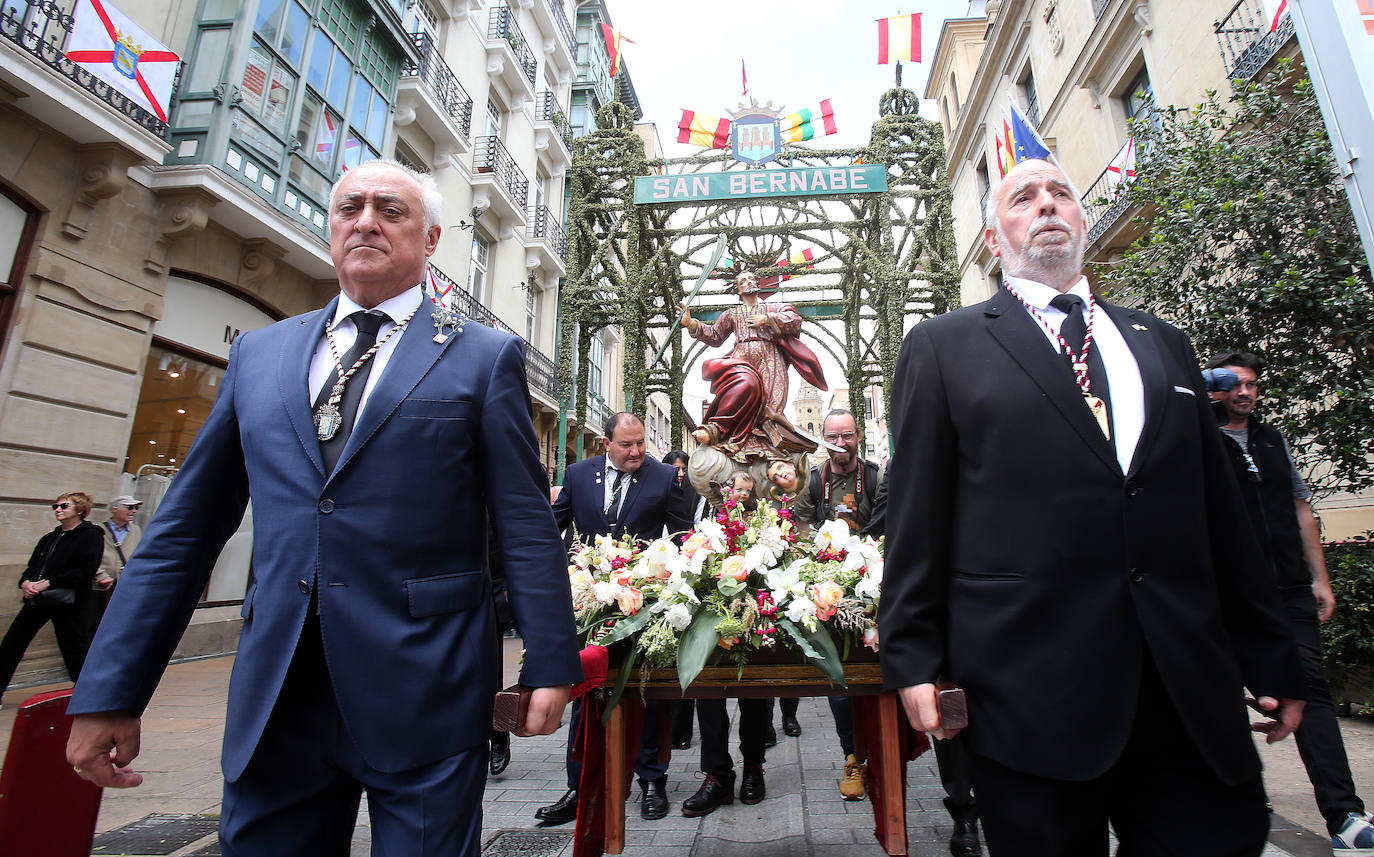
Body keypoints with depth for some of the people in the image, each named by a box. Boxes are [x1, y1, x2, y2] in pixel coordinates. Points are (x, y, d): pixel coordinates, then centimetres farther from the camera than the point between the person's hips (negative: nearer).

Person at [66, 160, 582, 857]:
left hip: (424, 691, -3)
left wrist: (550, 665, -6)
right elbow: (187, 525, 12)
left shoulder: (485, 356, -1)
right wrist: (110, 690, 10)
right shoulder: (258, 353, 12)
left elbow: (525, 524, -4)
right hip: (272, 694, 4)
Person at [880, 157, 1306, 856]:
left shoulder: (1162, 343, 16)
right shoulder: (942, 346, 2)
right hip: (1030, 688, -4)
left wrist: (1272, 659, 14)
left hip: (1194, 687, 5)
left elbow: (1221, 510, 15)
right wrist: (913, 659, -7)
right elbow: (917, 514, -4)